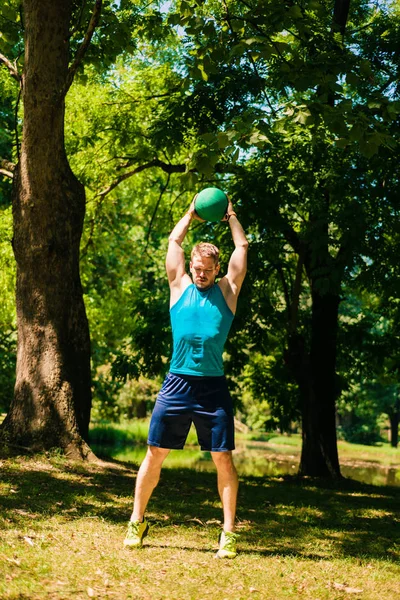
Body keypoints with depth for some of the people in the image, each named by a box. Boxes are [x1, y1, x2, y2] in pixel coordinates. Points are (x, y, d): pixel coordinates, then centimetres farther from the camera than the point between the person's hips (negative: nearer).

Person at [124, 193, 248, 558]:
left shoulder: (227, 291, 10)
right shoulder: (180, 287, 12)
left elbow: (242, 246, 14)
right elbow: (174, 241, 17)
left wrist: (231, 216, 24)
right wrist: (192, 214, 26)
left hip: (213, 387, -1)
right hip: (176, 384, 1)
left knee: (223, 458, -3)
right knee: (155, 453, 3)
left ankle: (229, 532, 3)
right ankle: (137, 522, 15)